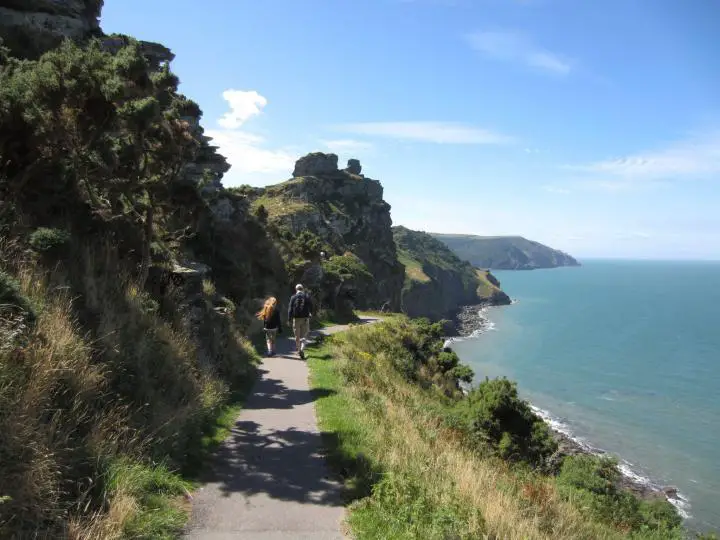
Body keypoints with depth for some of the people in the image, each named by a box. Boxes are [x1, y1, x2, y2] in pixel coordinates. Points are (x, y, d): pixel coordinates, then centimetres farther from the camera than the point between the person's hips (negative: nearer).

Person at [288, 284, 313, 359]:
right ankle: (302, 349, -18)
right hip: (305, 318, 0)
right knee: (304, 336, 2)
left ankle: (298, 349, 23)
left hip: (296, 319, 0)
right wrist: (310, 314, 25)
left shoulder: (293, 297, -1)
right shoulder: (307, 297, 0)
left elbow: (290, 308, -4)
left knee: (297, 336, 13)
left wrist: (289, 319, 0)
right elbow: (311, 307, 6)